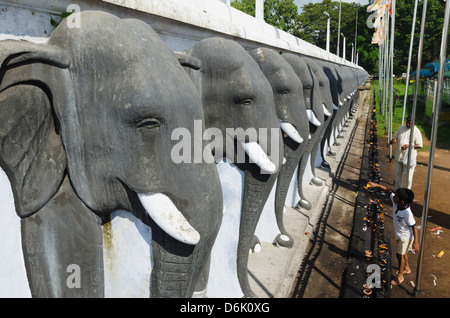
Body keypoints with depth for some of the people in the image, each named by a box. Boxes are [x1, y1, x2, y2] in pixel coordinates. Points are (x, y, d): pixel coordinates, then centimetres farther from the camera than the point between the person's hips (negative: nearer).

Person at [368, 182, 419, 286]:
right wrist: (376, 185, -14)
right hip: (398, 234, 7)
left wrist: (416, 242, -22)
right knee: (402, 253, 27)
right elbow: (388, 191, -6)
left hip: (406, 236, -7)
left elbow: (414, 227, -27)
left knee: (400, 255, 10)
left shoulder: (407, 213, -37)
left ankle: (400, 276, 32)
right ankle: (407, 268, 52)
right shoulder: (395, 201, -20)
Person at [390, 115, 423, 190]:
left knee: (408, 176, -1)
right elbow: (395, 137, 13)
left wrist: (409, 146, -21)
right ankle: (397, 189, 29)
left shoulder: (416, 131, -6)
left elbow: (420, 145, -6)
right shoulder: (401, 128, 8)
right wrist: (393, 140, -12)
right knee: (398, 174, 14)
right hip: (399, 156, 5)